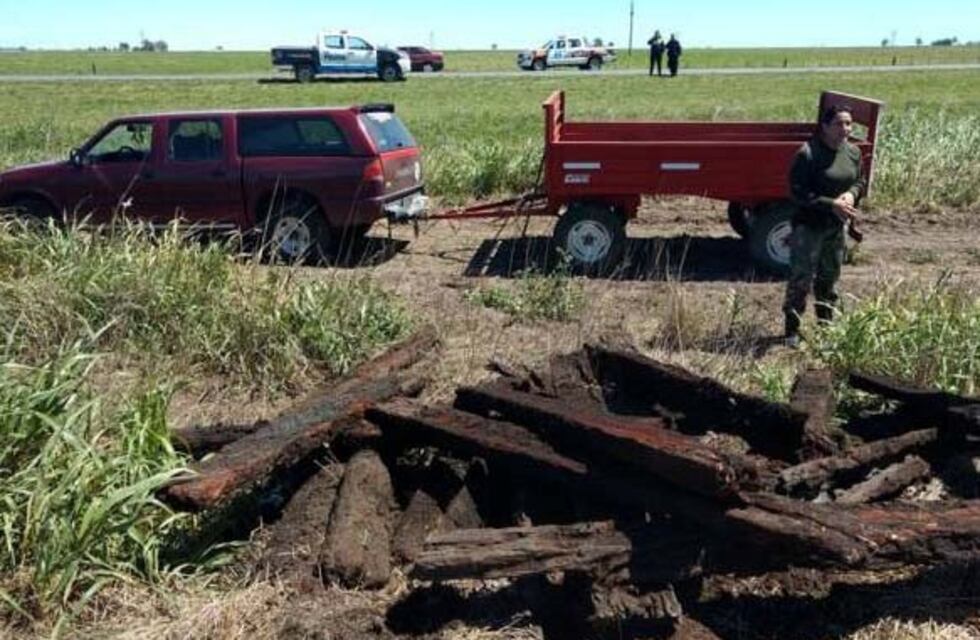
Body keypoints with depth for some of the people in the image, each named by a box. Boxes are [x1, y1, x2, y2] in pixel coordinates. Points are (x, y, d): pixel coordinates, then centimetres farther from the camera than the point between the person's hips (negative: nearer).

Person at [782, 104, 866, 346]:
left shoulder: (853, 152, 4)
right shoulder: (808, 154, -17)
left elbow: (860, 182, 16)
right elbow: (798, 192, -19)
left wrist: (852, 194, -8)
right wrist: (832, 204, -23)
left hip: (836, 226, 7)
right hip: (808, 226, -7)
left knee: (830, 277, 17)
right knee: (801, 278, -3)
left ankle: (826, 325, 32)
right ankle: (792, 330, 8)